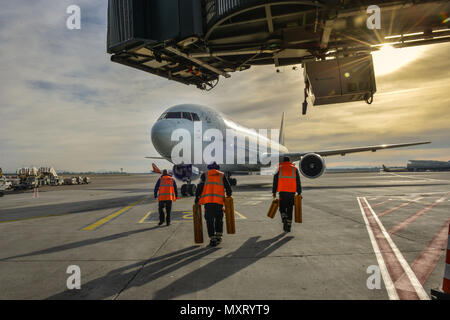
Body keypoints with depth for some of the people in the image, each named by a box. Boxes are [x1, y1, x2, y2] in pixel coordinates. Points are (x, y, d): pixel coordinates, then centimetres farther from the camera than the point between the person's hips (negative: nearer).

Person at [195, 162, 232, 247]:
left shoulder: (205, 175, 13)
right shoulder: (222, 175, 16)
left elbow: (200, 187, 4)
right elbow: (228, 187, 9)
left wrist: (197, 198, 8)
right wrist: (229, 197, 16)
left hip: (208, 200, -1)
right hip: (219, 201, 1)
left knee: (210, 220, 3)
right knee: (219, 219, 17)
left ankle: (212, 239, -1)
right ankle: (218, 237, 18)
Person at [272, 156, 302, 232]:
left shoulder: (279, 168, 5)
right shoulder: (295, 169, 8)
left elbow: (275, 181, 2)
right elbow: (298, 182, 3)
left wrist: (274, 192, 5)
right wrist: (299, 193, 5)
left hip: (282, 191, -1)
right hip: (292, 192, 1)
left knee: (282, 208, 13)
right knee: (290, 209, 8)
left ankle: (284, 219, -12)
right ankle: (288, 226, 9)